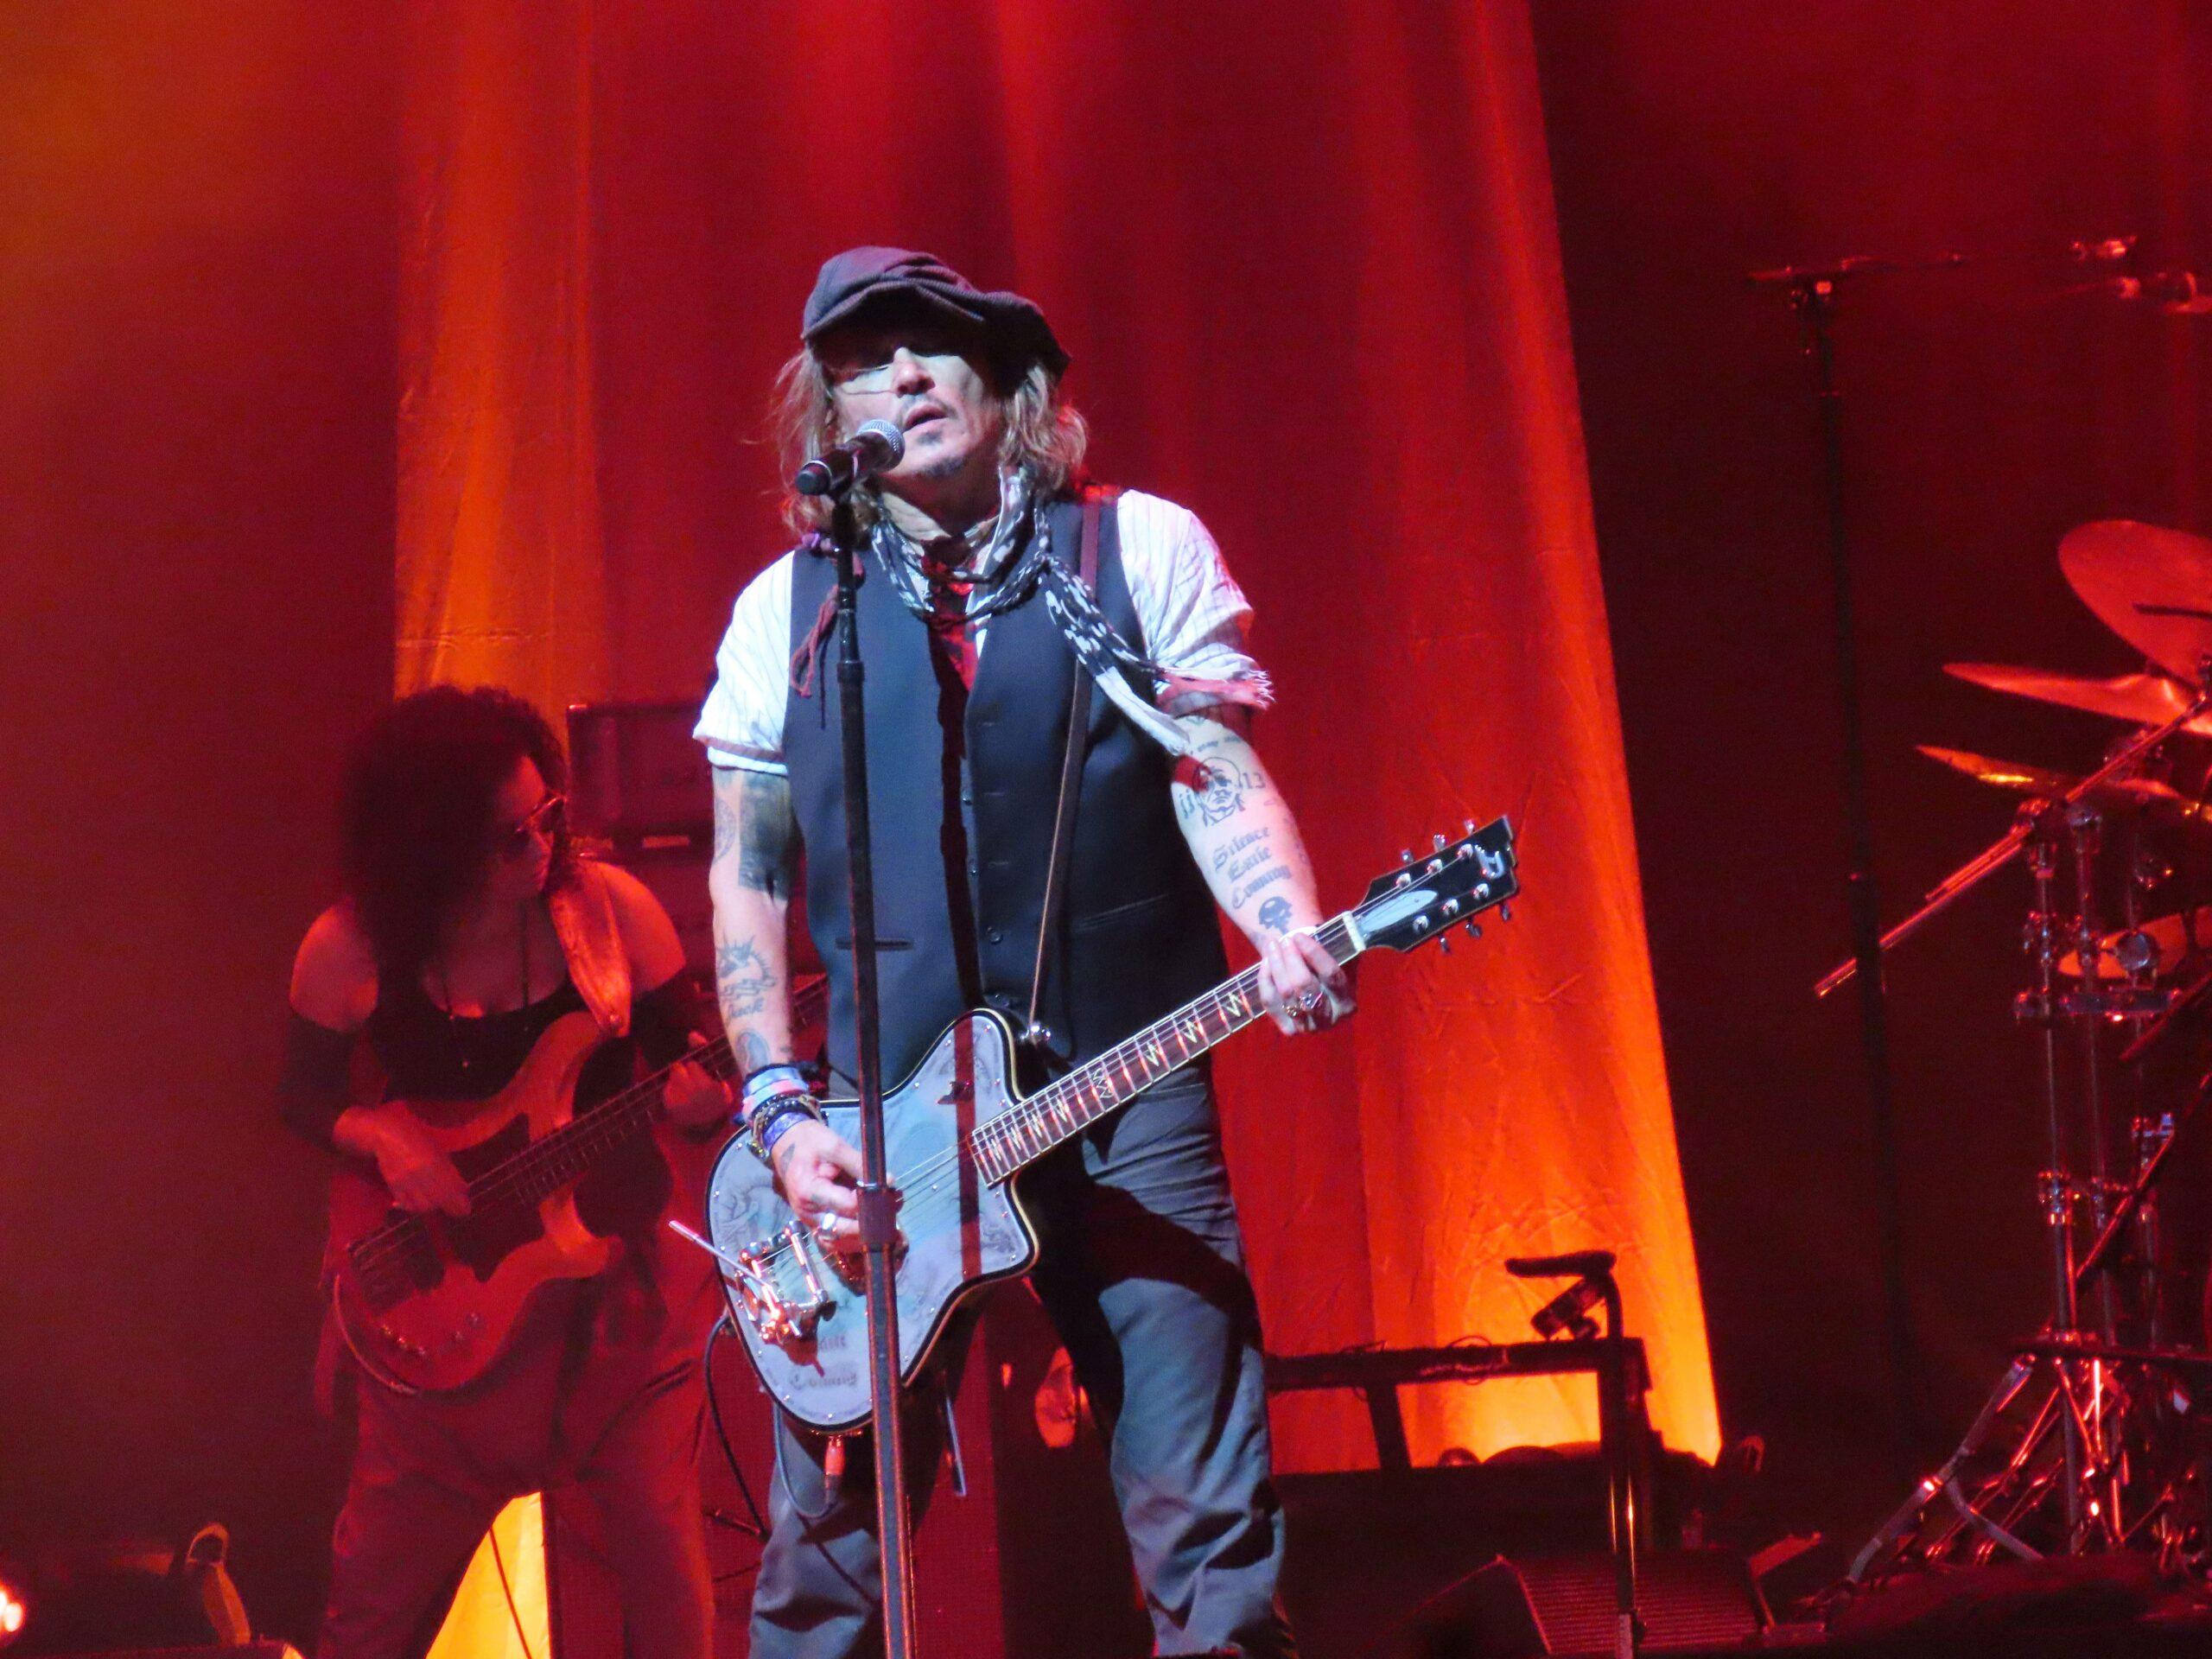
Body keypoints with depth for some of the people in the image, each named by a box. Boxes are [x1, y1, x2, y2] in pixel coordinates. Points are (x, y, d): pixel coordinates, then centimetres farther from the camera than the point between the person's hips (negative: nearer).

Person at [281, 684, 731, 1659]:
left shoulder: (610, 909, -9)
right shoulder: (350, 950, -10)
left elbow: (695, 1061, 0)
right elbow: (304, 1098, 5)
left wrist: (701, 1102, -23)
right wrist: (380, 1133, -15)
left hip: (621, 1260, 0)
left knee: (658, 1533, -4)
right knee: (384, 1572, 6)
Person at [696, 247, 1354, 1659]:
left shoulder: (1144, 550, 5)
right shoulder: (789, 605, 9)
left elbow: (1221, 783, -2)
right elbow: (749, 878, 10)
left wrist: (1290, 937, -23)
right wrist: (783, 1116, -2)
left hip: (1129, 1094, -1)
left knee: (1209, 1530, -6)